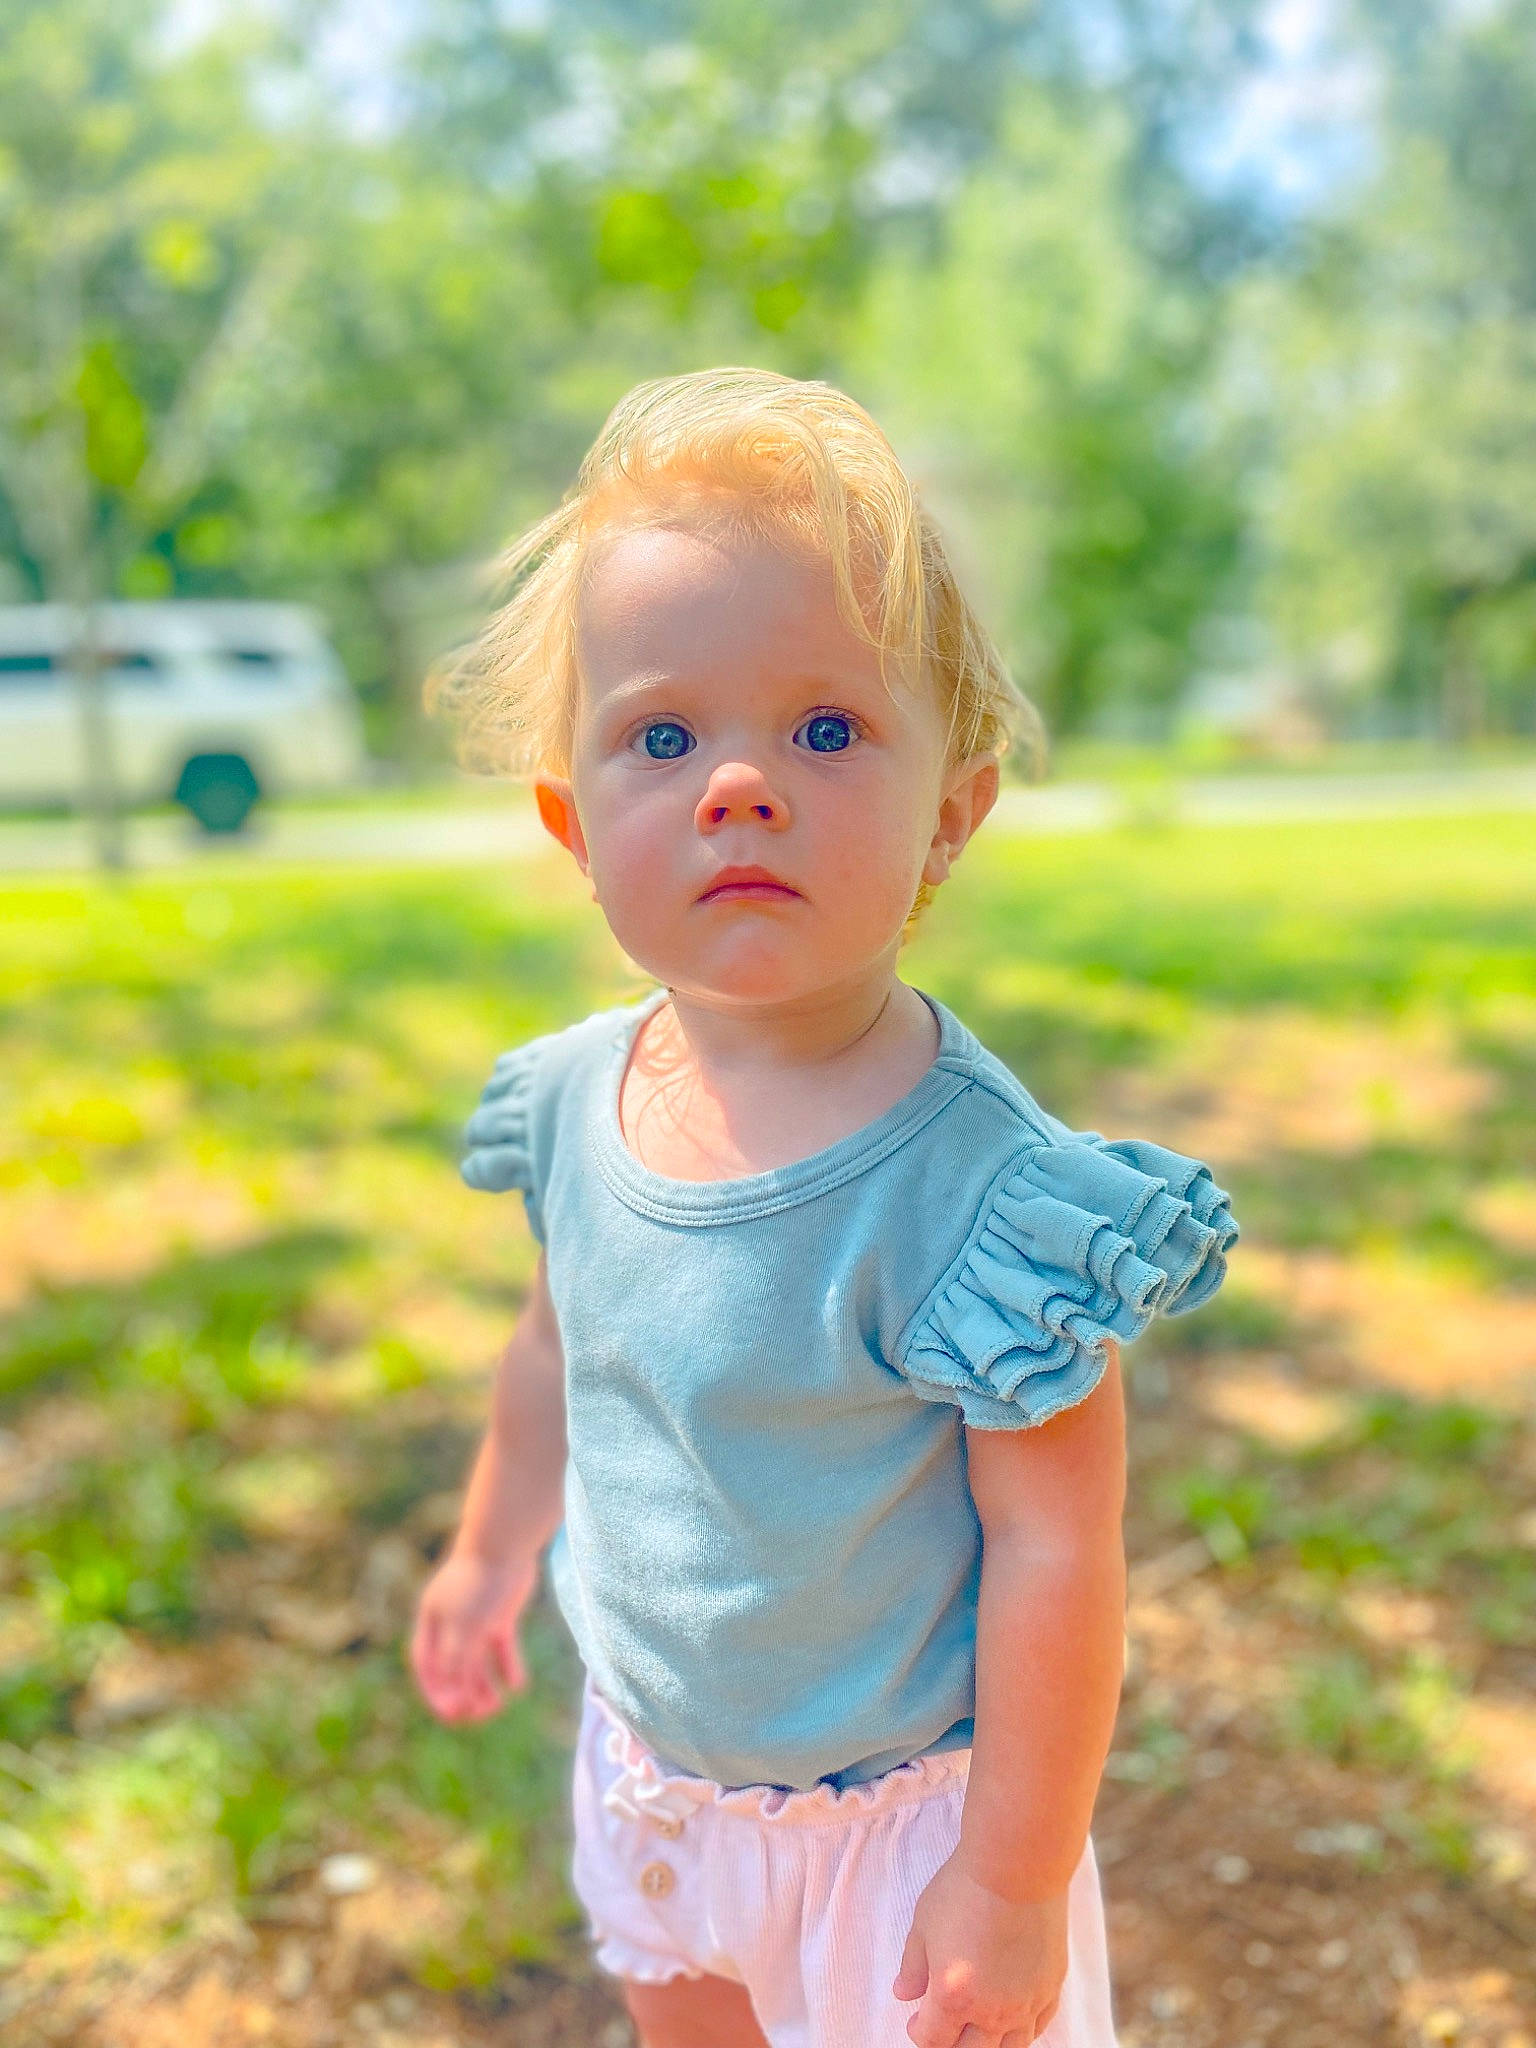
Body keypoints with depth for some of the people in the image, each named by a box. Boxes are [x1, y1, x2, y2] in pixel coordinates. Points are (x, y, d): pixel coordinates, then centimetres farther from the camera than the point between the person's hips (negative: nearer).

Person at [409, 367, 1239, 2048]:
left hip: (899, 1808, -6)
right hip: (651, 1767, 6)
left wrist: (1015, 1884, -18)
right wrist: (491, 1549, 20)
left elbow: (1056, 1551, -25)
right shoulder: (573, 1100, -11)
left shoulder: (975, 1186, -31)